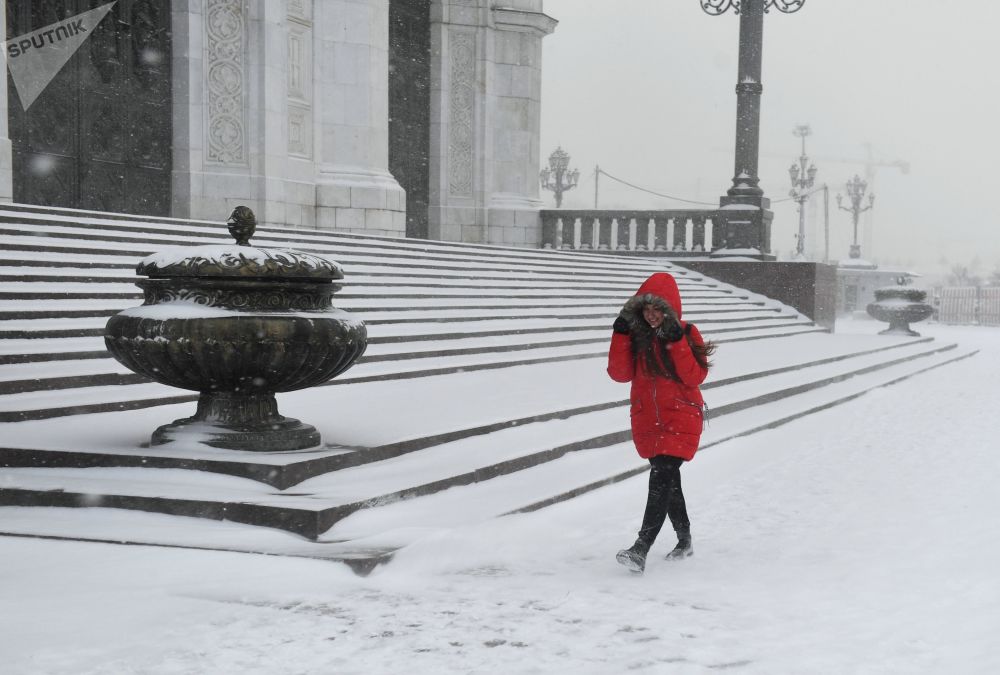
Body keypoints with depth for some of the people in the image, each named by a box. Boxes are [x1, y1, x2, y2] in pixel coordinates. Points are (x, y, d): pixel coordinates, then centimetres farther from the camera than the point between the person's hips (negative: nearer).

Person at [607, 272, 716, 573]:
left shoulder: (686, 333, -6)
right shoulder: (635, 333, 2)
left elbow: (695, 376, -15)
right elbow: (620, 374, -5)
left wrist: (676, 341, -23)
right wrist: (621, 334, -14)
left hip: (681, 419, -5)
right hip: (647, 420, 5)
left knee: (661, 479, -17)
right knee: (669, 481, 17)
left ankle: (640, 550, -23)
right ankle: (684, 539, 37)